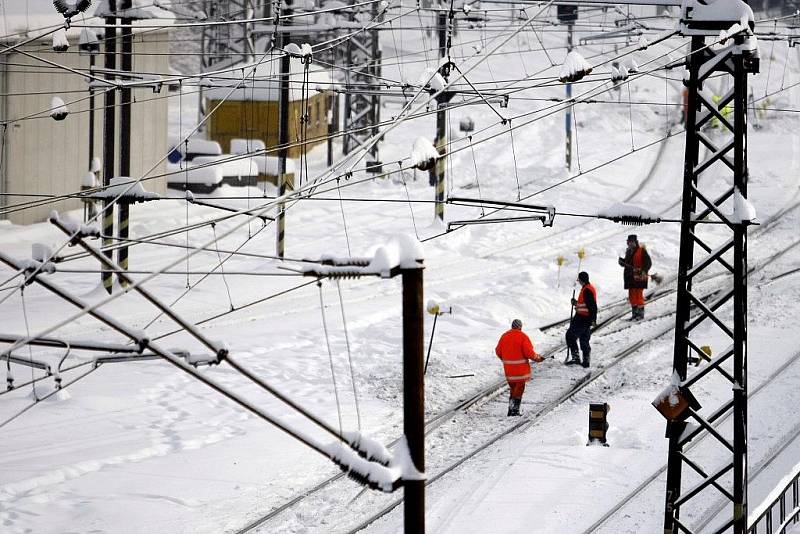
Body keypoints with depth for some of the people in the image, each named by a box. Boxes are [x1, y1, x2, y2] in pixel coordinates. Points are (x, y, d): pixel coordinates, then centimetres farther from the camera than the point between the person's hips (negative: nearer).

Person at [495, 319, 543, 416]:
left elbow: (498, 351, 9)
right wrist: (537, 358, 1)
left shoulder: (504, 336, 4)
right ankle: (515, 409, -1)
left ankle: (511, 409, 15)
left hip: (508, 368, 5)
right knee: (519, 388, 4)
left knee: (513, 388, 16)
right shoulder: (523, 337, -11)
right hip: (520, 368, -5)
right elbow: (529, 352, -16)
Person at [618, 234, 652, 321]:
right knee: (632, 296, 9)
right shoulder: (628, 251, 15)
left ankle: (641, 313, 0)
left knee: (639, 295, -7)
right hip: (630, 277, 7)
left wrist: (644, 270, -24)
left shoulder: (642, 251, -7)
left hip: (639, 277, -7)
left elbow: (648, 262, -10)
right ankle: (634, 313, 18)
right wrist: (622, 262, 3)